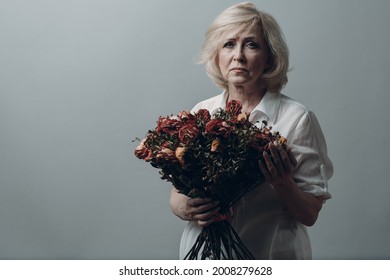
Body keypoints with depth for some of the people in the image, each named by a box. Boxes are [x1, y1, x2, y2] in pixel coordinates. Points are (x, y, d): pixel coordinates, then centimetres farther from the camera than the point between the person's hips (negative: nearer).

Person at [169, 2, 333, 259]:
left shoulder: (297, 119, -11)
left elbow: (310, 215, -8)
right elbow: (177, 195, 3)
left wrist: (282, 183, -25)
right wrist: (187, 209, -17)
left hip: (272, 257, -2)